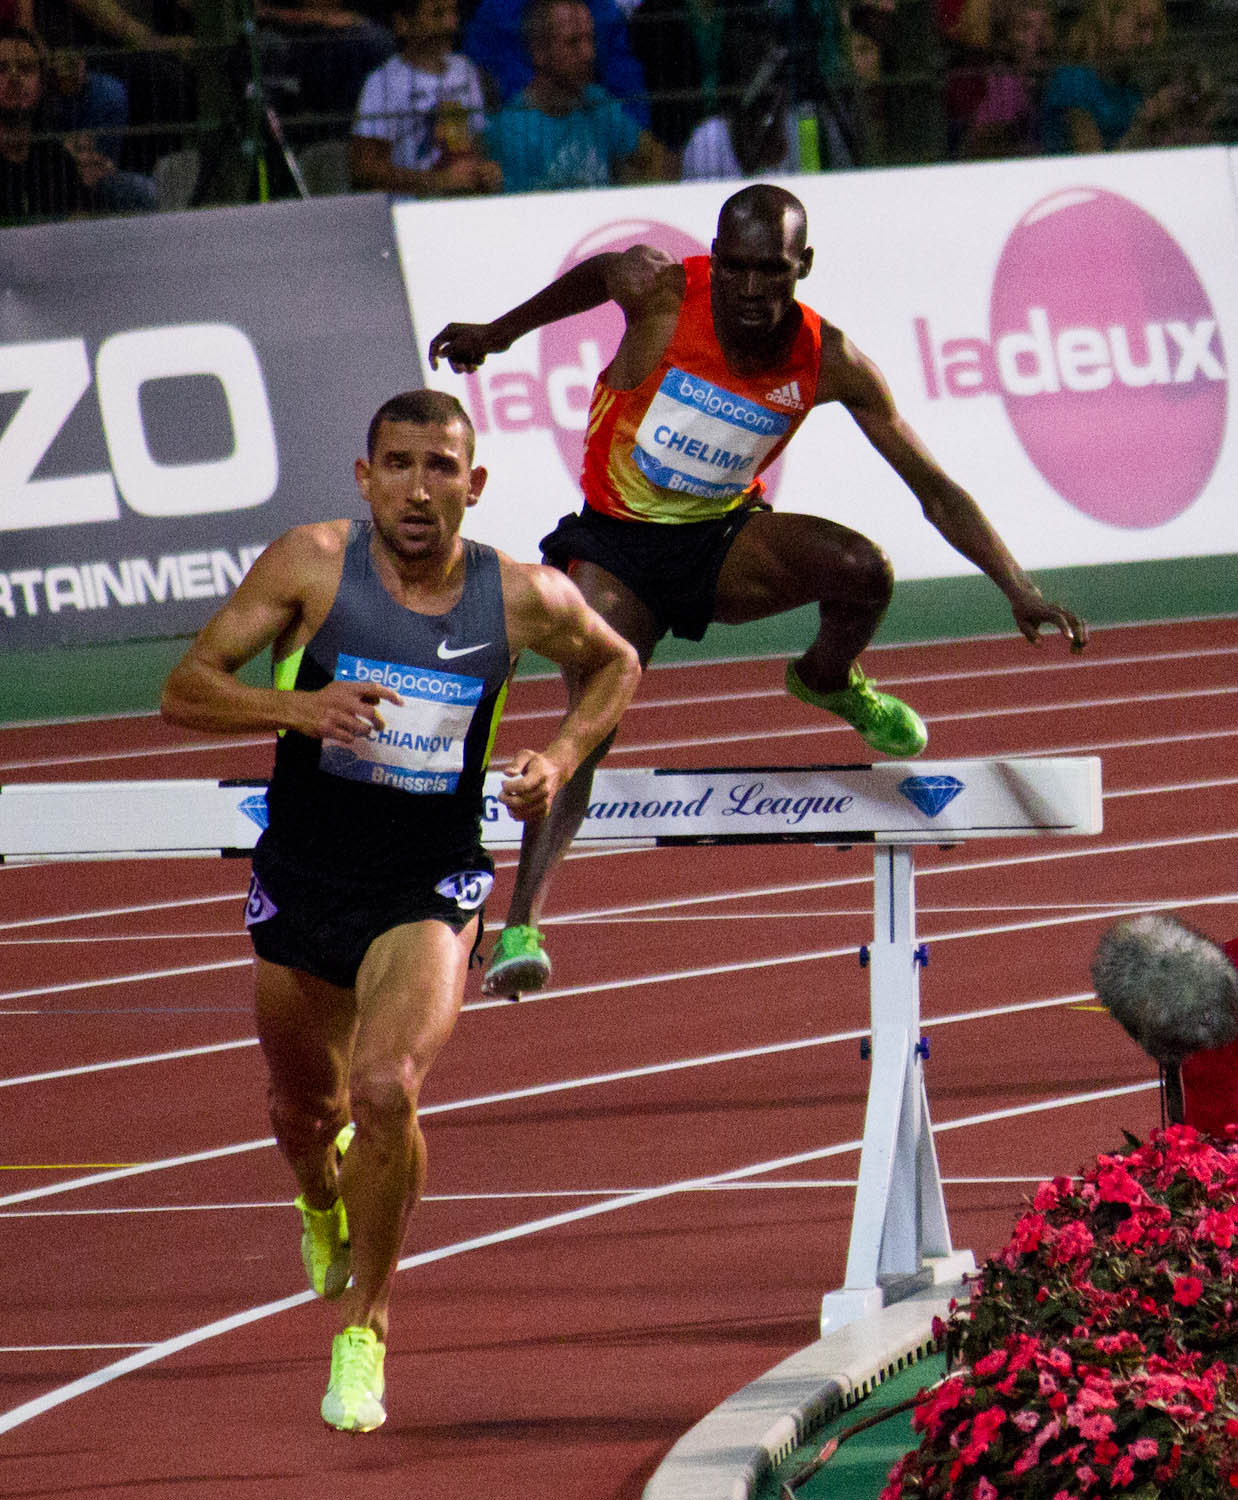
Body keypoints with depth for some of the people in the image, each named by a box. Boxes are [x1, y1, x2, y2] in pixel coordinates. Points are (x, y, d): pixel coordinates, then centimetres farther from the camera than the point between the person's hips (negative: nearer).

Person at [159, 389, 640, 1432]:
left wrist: (563, 758, -4)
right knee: (305, 1110, 18)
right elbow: (186, 690, -12)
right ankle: (324, 1204, 58)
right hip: (304, 881, 2)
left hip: (432, 891, -2)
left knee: (387, 1088, -24)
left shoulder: (525, 598, -8)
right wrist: (295, 708, -30)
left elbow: (615, 663, 14)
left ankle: (365, 1323, -4)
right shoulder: (314, 564, -12)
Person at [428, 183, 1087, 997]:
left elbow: (934, 487, -10)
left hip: (726, 540, 2)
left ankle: (829, 680, 12)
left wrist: (1021, 590, -16)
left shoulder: (828, 362, -16)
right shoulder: (660, 291, -20)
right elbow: (591, 277, 6)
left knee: (865, 569, -25)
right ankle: (521, 922, -26)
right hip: (616, 546, -2)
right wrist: (496, 335, 21)